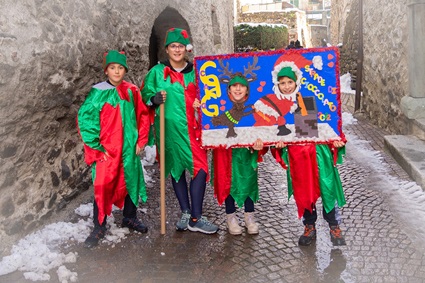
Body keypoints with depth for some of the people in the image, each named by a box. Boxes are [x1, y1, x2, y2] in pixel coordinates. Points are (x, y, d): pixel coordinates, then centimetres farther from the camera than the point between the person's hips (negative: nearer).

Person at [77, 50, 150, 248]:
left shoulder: (132, 91, 2)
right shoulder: (98, 93, -7)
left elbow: (143, 116, 10)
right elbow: (84, 119, -8)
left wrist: (141, 140, 5)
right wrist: (96, 146, -10)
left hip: (129, 149, 4)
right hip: (106, 150, -3)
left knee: (131, 182, 14)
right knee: (102, 187, -1)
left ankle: (130, 217, 35)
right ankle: (99, 226, 16)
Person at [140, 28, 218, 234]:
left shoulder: (194, 71, 10)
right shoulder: (157, 71, 4)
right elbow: (145, 94, 5)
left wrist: (200, 103, -1)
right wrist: (154, 99, -15)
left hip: (192, 128, 1)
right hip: (169, 128, 0)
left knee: (200, 168, -10)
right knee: (176, 169, 9)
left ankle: (195, 218, 1)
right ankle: (185, 213, 24)